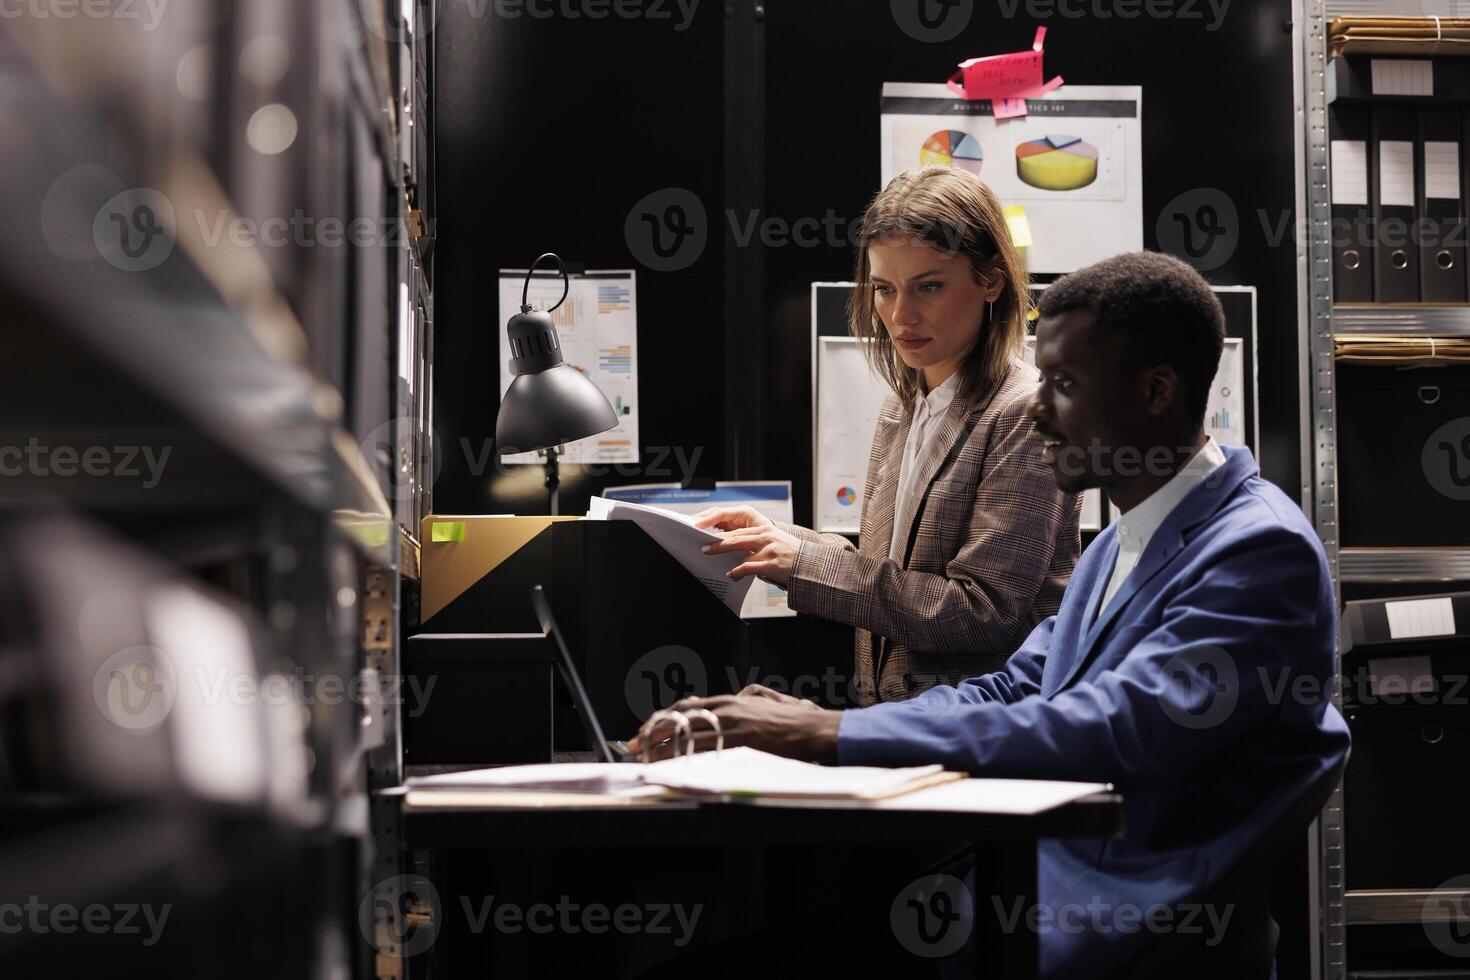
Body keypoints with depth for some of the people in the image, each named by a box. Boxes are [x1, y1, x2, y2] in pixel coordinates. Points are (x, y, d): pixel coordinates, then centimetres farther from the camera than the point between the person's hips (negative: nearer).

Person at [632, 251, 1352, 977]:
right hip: (1038, 869, 9)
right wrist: (805, 725, -2)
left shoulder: (1261, 550, -14)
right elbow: (1011, 691, 15)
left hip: (1141, 917, -8)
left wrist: (834, 735, -24)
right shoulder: (1119, 545, 18)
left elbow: (1111, 734, -24)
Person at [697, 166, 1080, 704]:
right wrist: (780, 538, 7)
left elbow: (985, 614, -15)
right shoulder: (902, 408, 15)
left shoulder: (1024, 414, -10)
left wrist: (806, 562, -14)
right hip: (894, 720, 7)